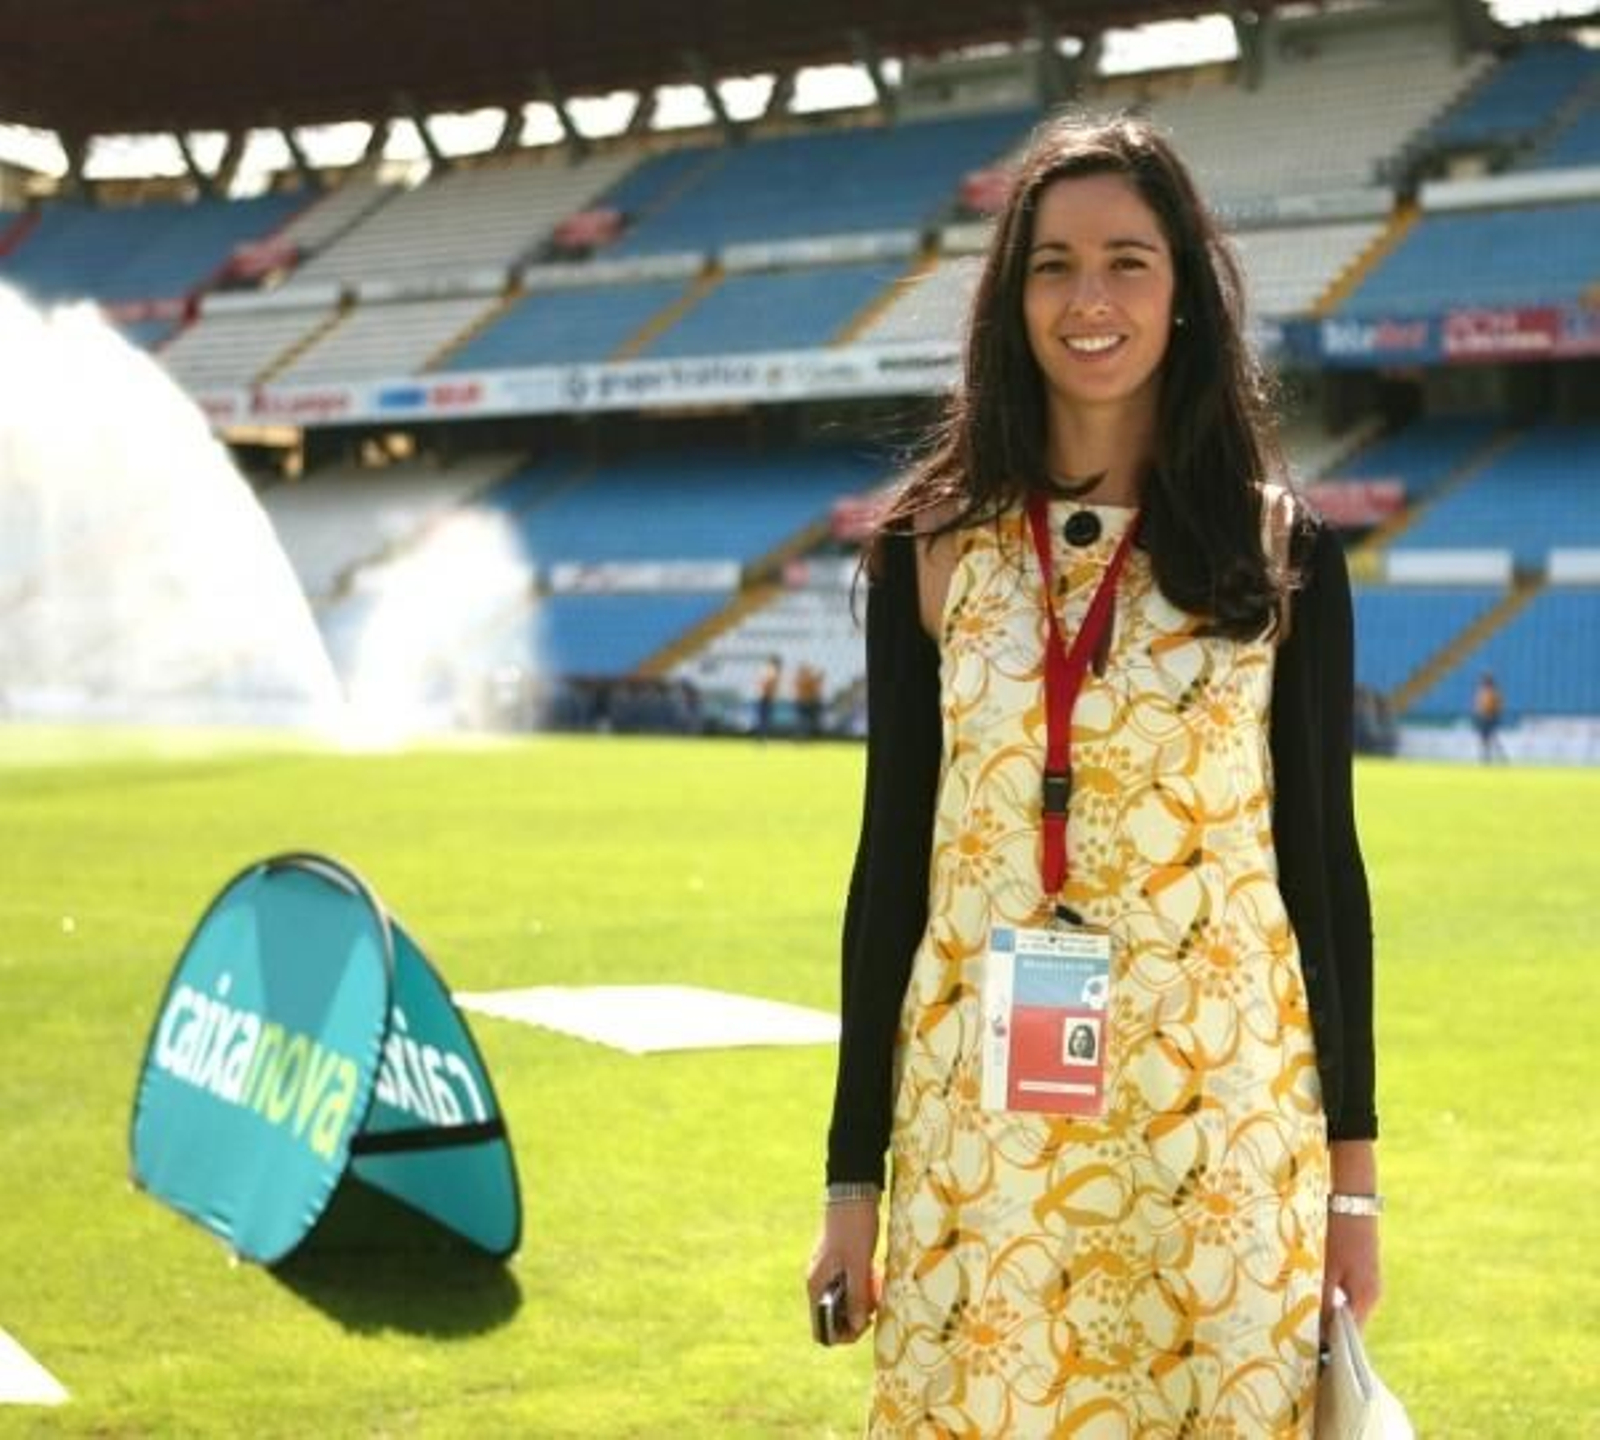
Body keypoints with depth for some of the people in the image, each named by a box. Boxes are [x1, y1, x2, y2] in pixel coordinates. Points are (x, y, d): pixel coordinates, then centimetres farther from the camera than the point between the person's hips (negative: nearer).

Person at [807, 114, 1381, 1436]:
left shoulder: (1280, 552, 1)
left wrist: (1354, 1169, 1)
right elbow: (892, 861, 4)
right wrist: (853, 1173, 3)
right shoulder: (935, 548, 2)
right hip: (985, 1126, 1)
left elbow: (1321, 859, 3)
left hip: (1228, 1122, 0)